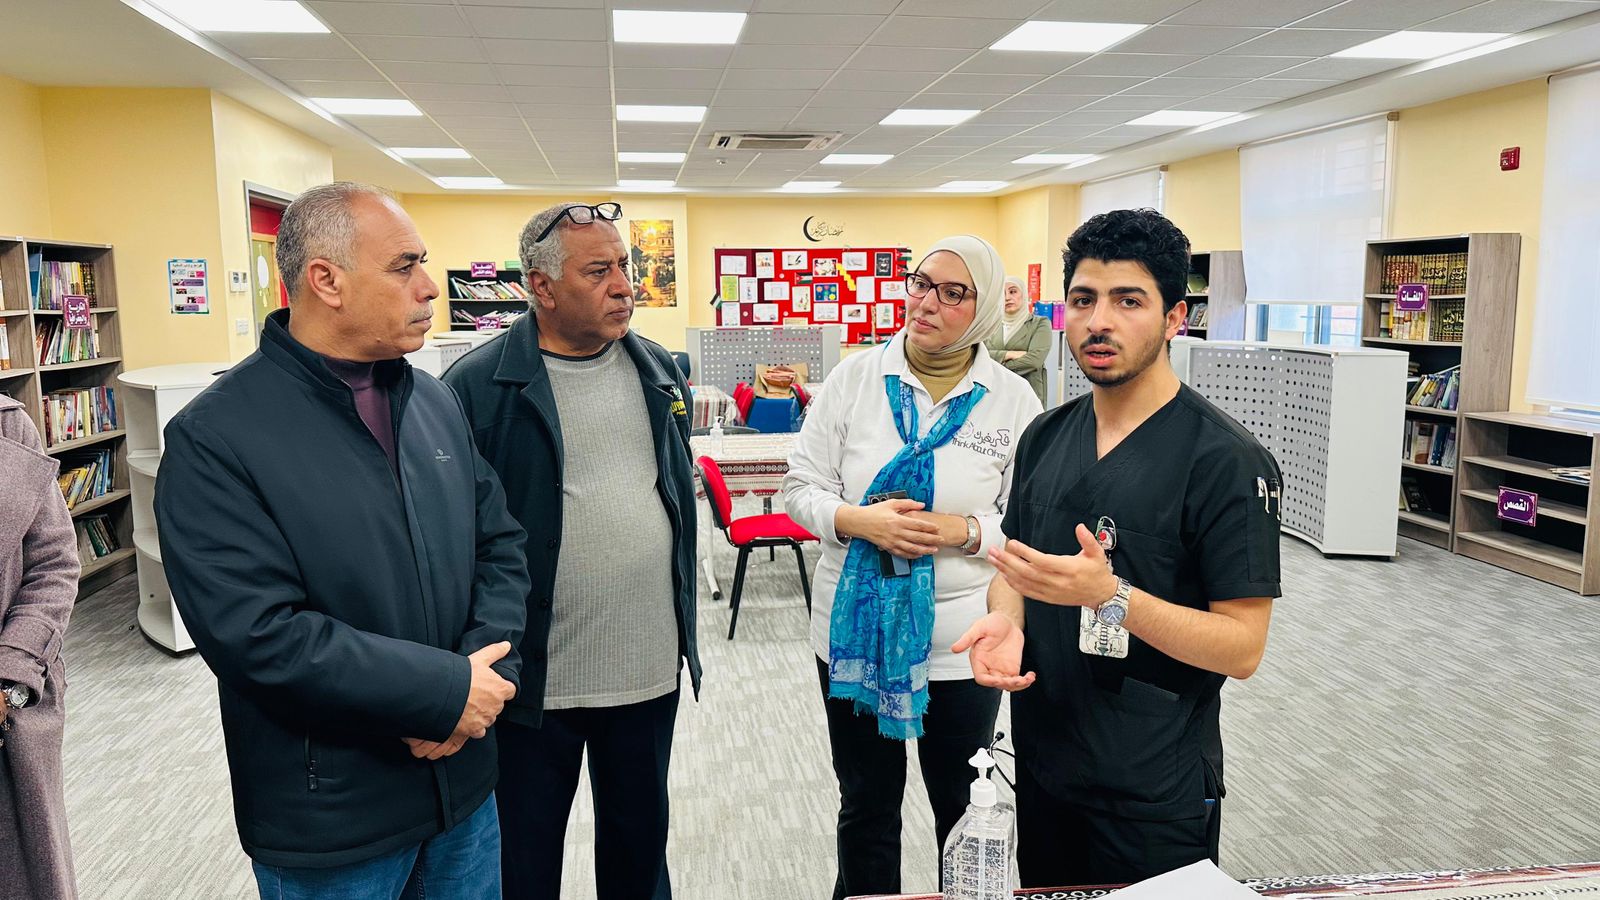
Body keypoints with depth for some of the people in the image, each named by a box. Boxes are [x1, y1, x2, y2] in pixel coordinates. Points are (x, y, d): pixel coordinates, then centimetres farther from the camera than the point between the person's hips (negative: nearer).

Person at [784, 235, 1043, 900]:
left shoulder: (1013, 399, -4)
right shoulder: (854, 377, -2)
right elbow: (801, 486, -1)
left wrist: (963, 531, -20)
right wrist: (861, 521, -19)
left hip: (960, 639, 0)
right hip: (856, 633, 1)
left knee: (962, 805, 19)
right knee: (866, 804, 18)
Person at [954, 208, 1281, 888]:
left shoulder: (1227, 461, -17)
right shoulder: (1045, 436, 3)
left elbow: (1242, 647, -18)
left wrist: (1110, 596, -31)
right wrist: (1004, 619, -11)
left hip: (1157, 794, -5)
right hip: (1040, 766, 6)